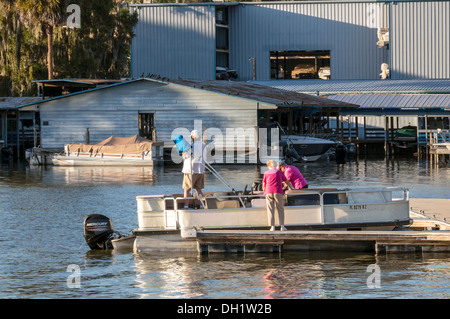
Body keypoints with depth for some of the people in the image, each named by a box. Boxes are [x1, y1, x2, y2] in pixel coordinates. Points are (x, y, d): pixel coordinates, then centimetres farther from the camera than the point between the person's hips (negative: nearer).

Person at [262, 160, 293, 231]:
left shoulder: (266, 173, 12)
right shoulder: (279, 172, 12)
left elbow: (264, 185, 17)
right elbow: (287, 182, 20)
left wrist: (264, 192, 35)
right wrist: (292, 189, 36)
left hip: (269, 192, 0)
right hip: (278, 192, 0)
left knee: (270, 210, 2)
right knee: (280, 209, 4)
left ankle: (272, 226, -5)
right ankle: (282, 226, -6)